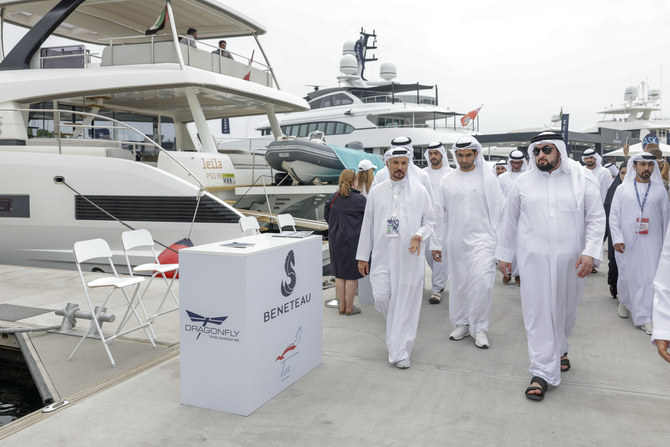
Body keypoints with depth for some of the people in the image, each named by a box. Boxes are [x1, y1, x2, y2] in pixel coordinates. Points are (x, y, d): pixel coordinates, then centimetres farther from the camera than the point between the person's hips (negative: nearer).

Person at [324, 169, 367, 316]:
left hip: (335, 240, 4)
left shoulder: (332, 198, 0)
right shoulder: (359, 199, -11)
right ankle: (349, 308, 11)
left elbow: (326, 217, 11)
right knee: (352, 274, 5)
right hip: (353, 240, -4)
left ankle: (342, 306, 20)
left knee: (339, 274, 12)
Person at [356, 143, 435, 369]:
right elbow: (368, 225, 11)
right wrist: (363, 256, 10)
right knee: (382, 299, -5)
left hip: (409, 257, -1)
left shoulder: (419, 191, 3)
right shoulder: (376, 192, 8)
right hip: (382, 256, 2)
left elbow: (430, 222, 7)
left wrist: (419, 235, -15)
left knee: (405, 304, -1)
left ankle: (400, 352, 10)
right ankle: (398, 326, 29)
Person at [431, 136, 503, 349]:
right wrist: (436, 243, 8)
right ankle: (461, 324, 24)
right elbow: (440, 214, 10)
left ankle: (479, 328, 3)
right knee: (458, 283, 8)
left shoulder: (488, 177, 0)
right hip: (455, 242, 3)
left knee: (482, 281, -12)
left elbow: (498, 210, 1)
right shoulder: (447, 180, 6)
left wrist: (499, 241, -5)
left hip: (481, 239, -3)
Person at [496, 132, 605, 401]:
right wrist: (504, 255, 11)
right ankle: (542, 372, 5)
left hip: (570, 260, 1)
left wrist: (590, 252, -11)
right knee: (537, 314, -2)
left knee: (565, 310, 15)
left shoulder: (583, 180, 0)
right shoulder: (523, 182, 3)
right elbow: (509, 220, 9)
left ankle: (559, 349, 44)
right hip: (534, 259, 0)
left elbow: (596, 219, 1)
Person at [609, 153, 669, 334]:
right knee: (627, 275, 9)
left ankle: (645, 317, 4)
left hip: (651, 242, 0)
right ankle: (624, 301, 38)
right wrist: (617, 238, -9)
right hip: (627, 242, 0)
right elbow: (614, 215, 2)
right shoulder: (623, 189, 5)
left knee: (650, 277, -5)